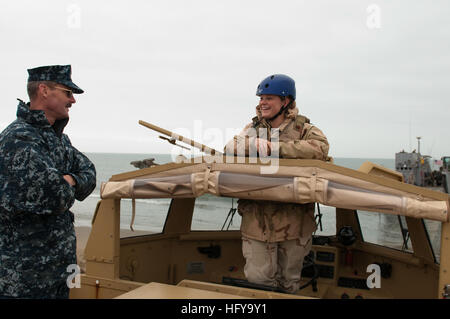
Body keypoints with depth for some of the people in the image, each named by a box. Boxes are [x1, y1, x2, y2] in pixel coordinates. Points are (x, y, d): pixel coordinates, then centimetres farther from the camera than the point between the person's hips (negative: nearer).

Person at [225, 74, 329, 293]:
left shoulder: (303, 129, 1)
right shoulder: (253, 128, 11)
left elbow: (320, 148, -21)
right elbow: (232, 147, -6)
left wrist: (276, 148, -21)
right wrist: (259, 145, -22)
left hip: (294, 221, -1)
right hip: (258, 221, 1)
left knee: (289, 280, 15)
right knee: (258, 280, 0)